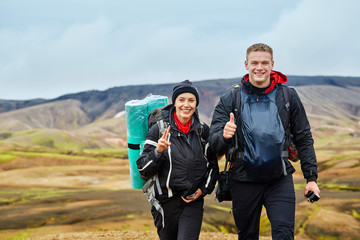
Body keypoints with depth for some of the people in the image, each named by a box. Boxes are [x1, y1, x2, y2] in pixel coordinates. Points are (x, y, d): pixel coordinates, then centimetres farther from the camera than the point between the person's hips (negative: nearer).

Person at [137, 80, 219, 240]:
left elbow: (213, 166, 15)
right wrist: (158, 152, -23)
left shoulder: (203, 130, 3)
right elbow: (144, 171, -7)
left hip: (194, 202, 1)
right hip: (166, 203, -1)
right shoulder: (159, 129, -6)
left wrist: (204, 189, 1)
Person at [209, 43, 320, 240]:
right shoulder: (230, 99, -1)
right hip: (244, 181, 0)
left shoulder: (288, 97, 2)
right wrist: (224, 136, -29)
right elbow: (214, 142, -5)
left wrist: (311, 177, 3)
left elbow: (304, 139, 8)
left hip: (279, 179, 0)